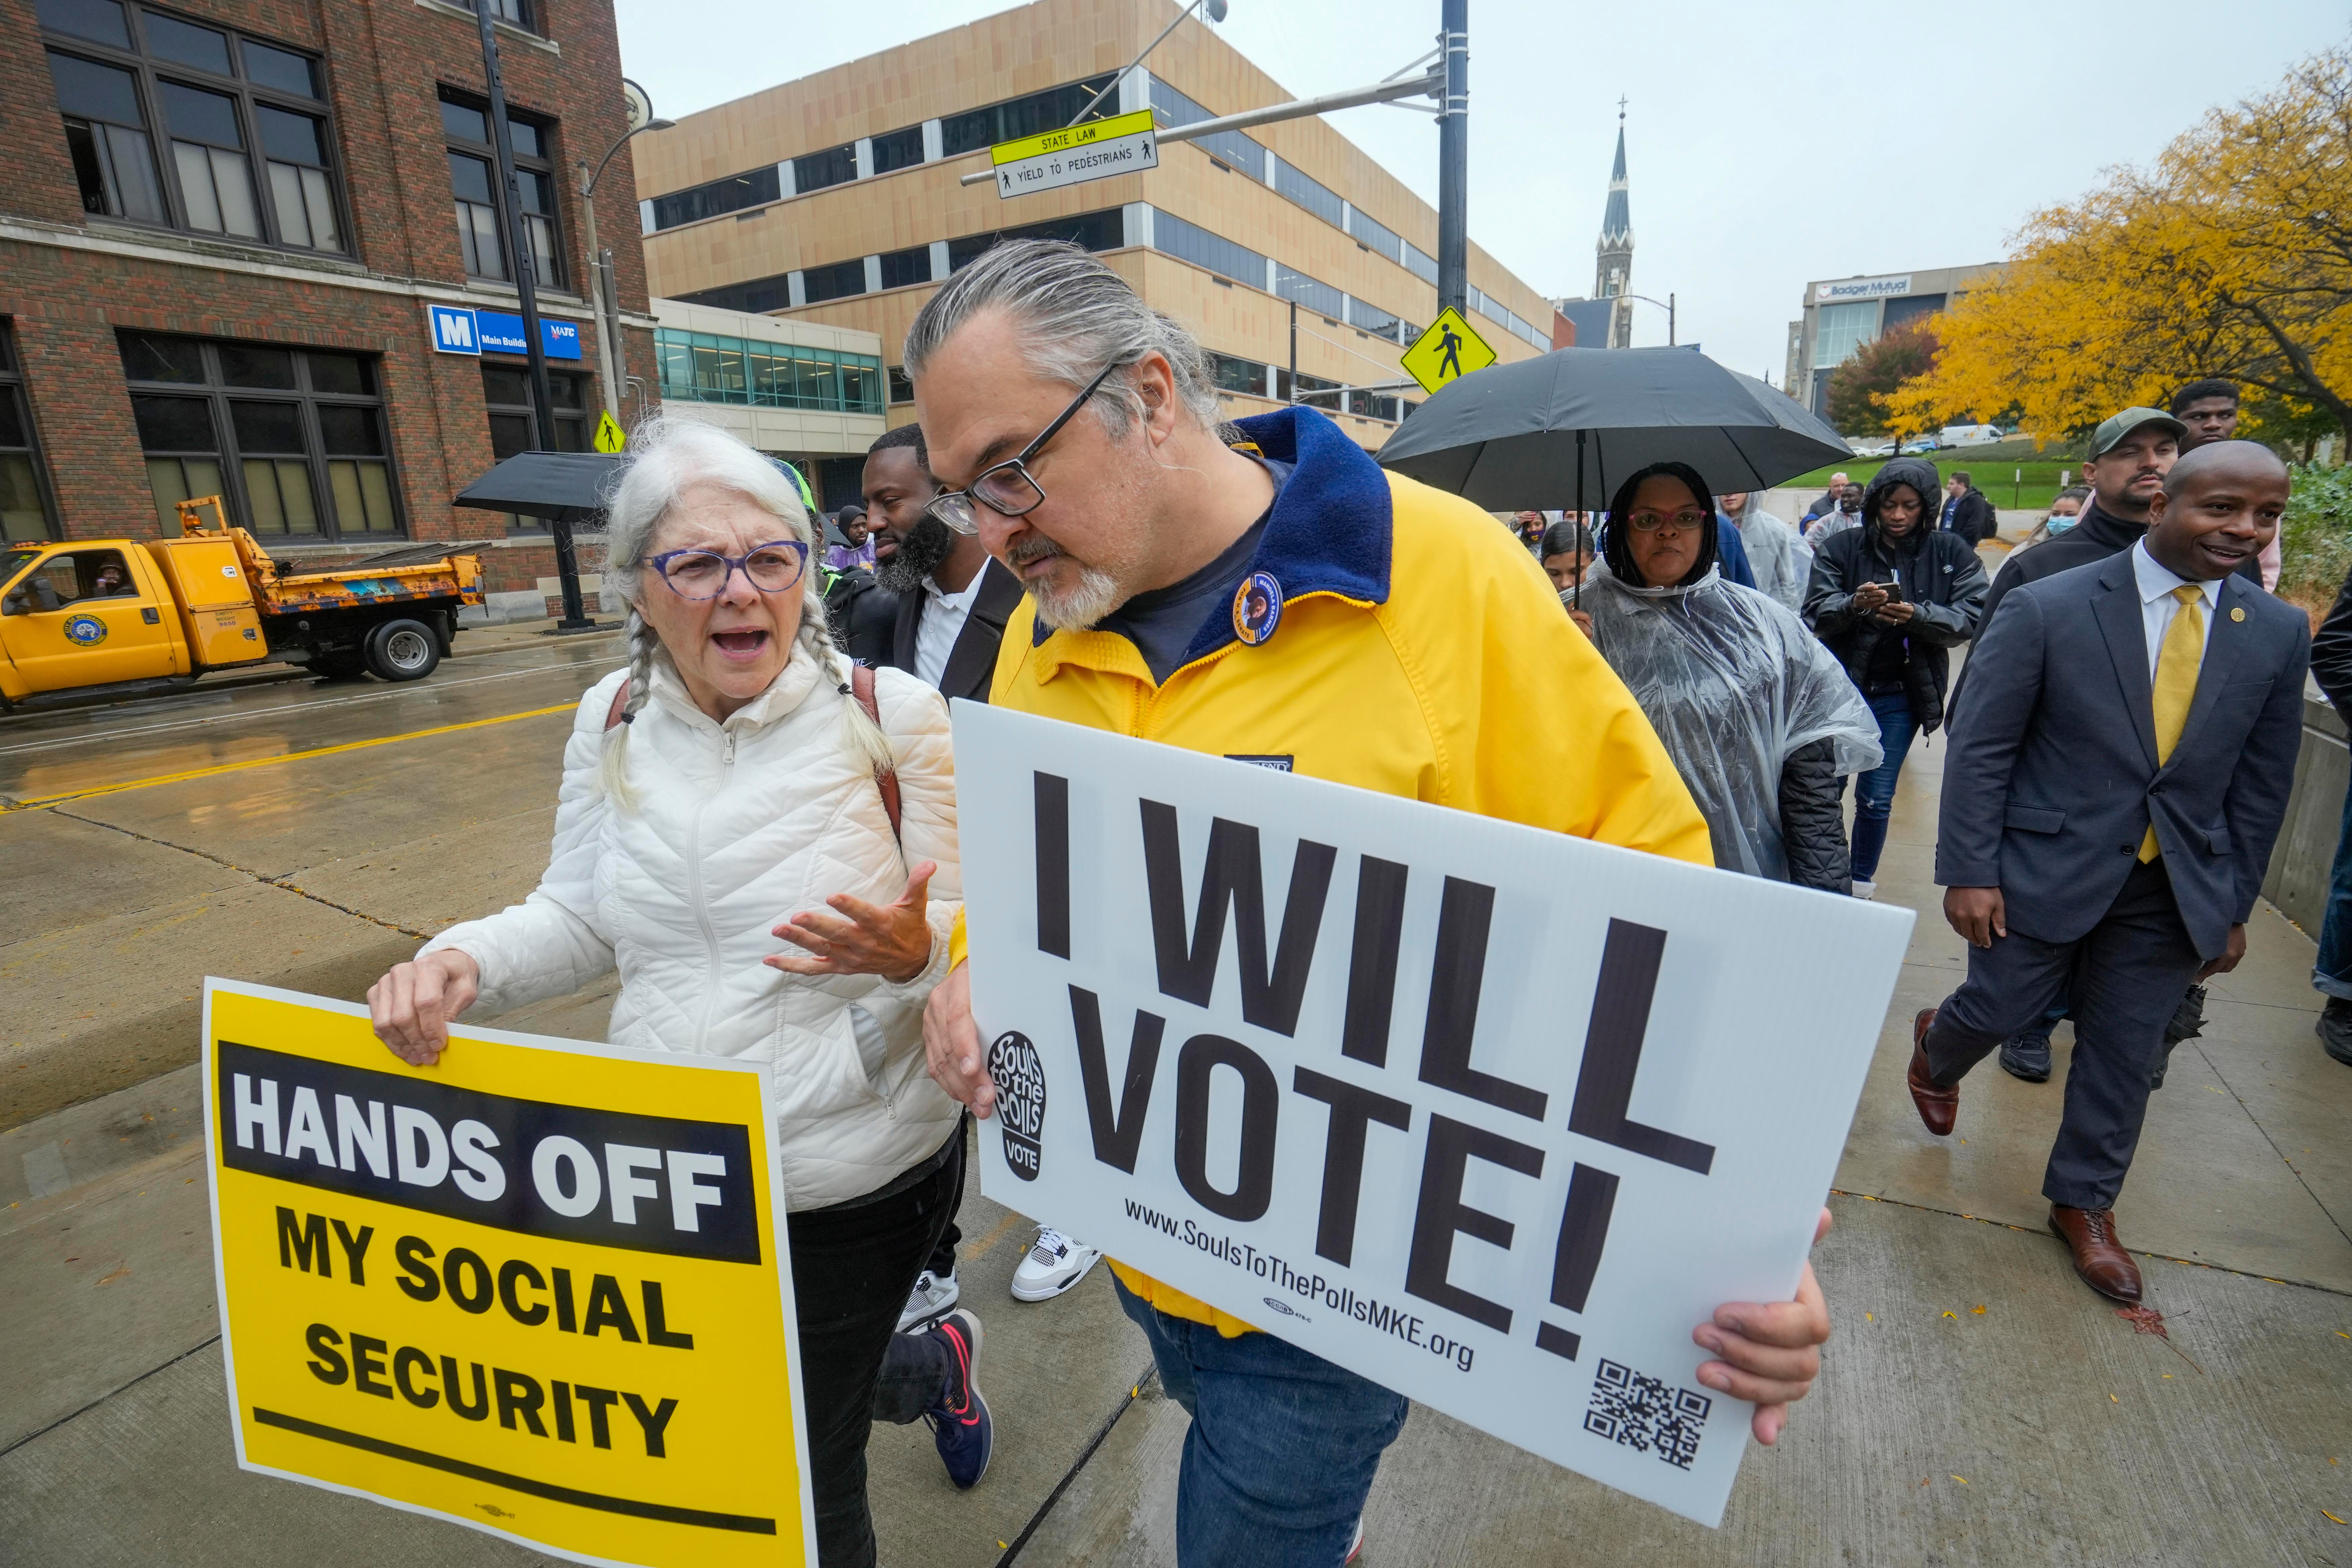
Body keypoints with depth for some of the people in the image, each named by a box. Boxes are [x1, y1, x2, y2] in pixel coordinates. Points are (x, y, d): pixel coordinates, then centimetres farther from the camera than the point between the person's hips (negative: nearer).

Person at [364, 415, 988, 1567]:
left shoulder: (890, 714, -14)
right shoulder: (613, 717, -1)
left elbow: (968, 934, -9)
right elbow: (579, 919, 6)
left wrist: (915, 952, -30)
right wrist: (462, 961, -13)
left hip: (851, 1187, -5)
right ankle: (935, 1366, 55)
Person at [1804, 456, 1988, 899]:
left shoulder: (1952, 554, 1)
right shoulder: (1840, 547, -2)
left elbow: (1969, 618, -7)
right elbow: (1816, 612, -9)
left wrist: (1918, 616, -25)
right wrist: (1854, 604, -29)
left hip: (1901, 695, 1)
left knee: (1876, 801, 7)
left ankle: (1861, 882, 26)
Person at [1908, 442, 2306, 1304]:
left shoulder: (2279, 633, 1)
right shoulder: (2047, 608, -12)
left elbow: (2260, 786, 7)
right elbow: (1980, 748, -11)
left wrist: (2233, 905, 8)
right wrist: (1968, 871, -13)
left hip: (2176, 892, 4)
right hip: (2047, 870, -3)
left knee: (2125, 1054, 13)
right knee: (1997, 1012, 8)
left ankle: (2084, 1201, 33)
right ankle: (1938, 1046, 44)